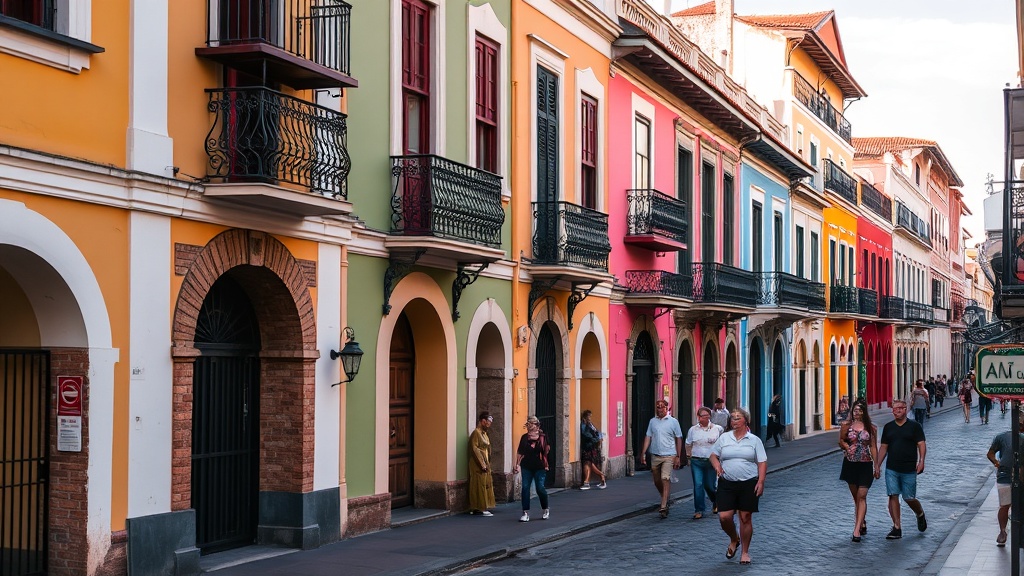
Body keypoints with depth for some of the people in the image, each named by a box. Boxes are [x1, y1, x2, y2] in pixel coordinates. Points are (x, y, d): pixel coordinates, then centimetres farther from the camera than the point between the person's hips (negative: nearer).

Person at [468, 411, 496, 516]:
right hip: (478, 465, -9)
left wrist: (487, 464, 12)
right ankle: (479, 509, -5)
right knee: (480, 486, -7)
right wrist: (482, 464, -19)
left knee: (486, 485, 11)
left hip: (485, 465, 9)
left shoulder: (484, 434, 15)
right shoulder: (476, 433, -13)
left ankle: (483, 507, 16)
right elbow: (474, 449, -18)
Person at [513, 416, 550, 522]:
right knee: (525, 488, -4)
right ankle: (526, 513, 0)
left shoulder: (543, 436, 0)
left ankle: (546, 510, 19)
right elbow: (520, 452, 12)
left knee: (540, 488, -5)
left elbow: (546, 450, -1)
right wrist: (517, 464, 7)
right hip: (527, 466, 3)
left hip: (539, 466, -3)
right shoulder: (525, 437, 9)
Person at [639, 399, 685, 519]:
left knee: (665, 479, -15)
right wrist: (643, 453, 2)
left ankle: (663, 507, -18)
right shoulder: (652, 421, 9)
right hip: (655, 455, 4)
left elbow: (679, 439, 2)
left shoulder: (673, 421, 0)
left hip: (668, 455, -4)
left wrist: (678, 457, -2)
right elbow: (648, 437, 10)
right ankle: (666, 500, 34)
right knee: (657, 482, 12)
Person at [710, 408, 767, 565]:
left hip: (748, 484, -1)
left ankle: (745, 552, 16)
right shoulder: (724, 438, 8)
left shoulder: (754, 440, 3)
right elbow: (713, 455, 17)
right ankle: (734, 540, 24)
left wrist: (761, 482, -10)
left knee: (746, 518, 3)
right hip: (727, 484, 2)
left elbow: (762, 463, 1)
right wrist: (717, 465, -4)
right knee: (724, 517, -7)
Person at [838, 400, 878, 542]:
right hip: (850, 464, 2)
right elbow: (841, 441, 13)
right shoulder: (847, 425, 2)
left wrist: (876, 466, 1)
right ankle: (862, 524, 28)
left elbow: (873, 447, 3)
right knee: (856, 497, 12)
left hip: (865, 465, -2)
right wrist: (846, 446, -9)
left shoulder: (871, 428, 1)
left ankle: (857, 530, -14)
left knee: (861, 496, -9)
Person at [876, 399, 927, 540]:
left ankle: (920, 515, 35)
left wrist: (921, 461, -19)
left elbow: (921, 445, -4)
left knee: (909, 498, 2)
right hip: (891, 469, 3)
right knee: (893, 496, -5)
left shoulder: (914, 426, 1)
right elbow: (883, 447, 15)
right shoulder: (888, 427, 11)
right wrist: (877, 465, 8)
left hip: (909, 470, -3)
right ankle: (897, 528, 0)